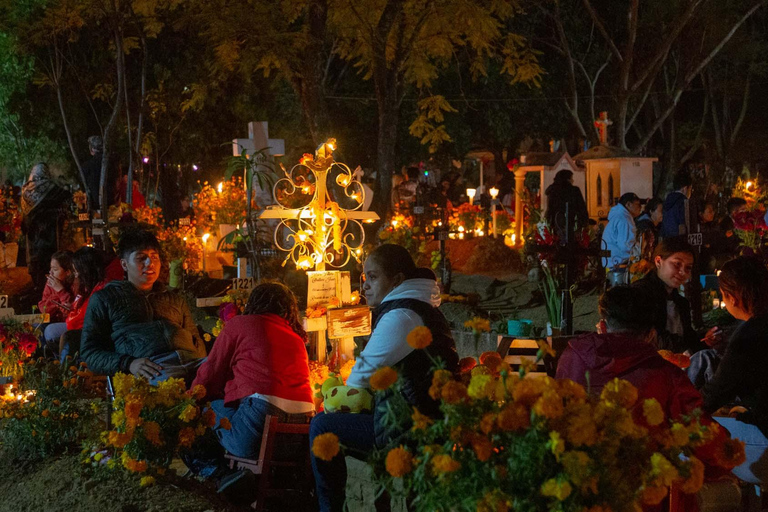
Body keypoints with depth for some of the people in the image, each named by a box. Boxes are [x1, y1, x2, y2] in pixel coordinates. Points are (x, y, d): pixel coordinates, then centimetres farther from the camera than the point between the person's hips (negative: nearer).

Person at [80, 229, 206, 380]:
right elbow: (89, 353, 11)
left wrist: (202, 362, 1)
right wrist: (129, 364, -10)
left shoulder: (175, 299, 34)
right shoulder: (104, 298, 22)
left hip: (192, 362, 4)